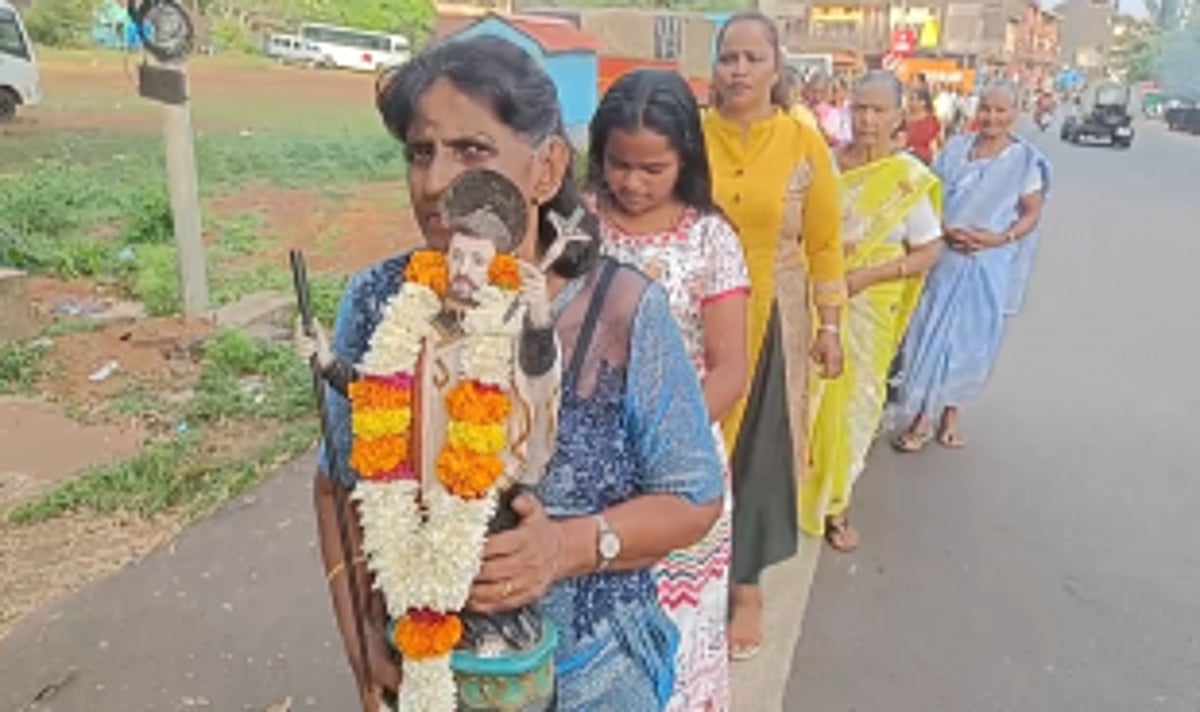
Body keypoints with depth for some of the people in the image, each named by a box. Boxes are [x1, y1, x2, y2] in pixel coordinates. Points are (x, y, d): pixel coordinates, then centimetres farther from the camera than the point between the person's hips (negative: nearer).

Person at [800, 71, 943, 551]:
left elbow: (929, 251, -5)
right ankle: (797, 489, 28)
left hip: (868, 307, -1)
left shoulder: (909, 178, -8)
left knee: (853, 400, 10)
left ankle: (833, 502, 27)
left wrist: (868, 275, -17)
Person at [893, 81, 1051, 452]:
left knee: (972, 339, 6)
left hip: (990, 265, -1)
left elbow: (1032, 213, 1)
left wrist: (1001, 237, -16)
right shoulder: (955, 148, 4)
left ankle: (951, 413, 24)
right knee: (931, 333, -1)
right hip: (943, 258, 1)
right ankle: (922, 417, 10)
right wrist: (945, 229, -13)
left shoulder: (1025, 158, -1)